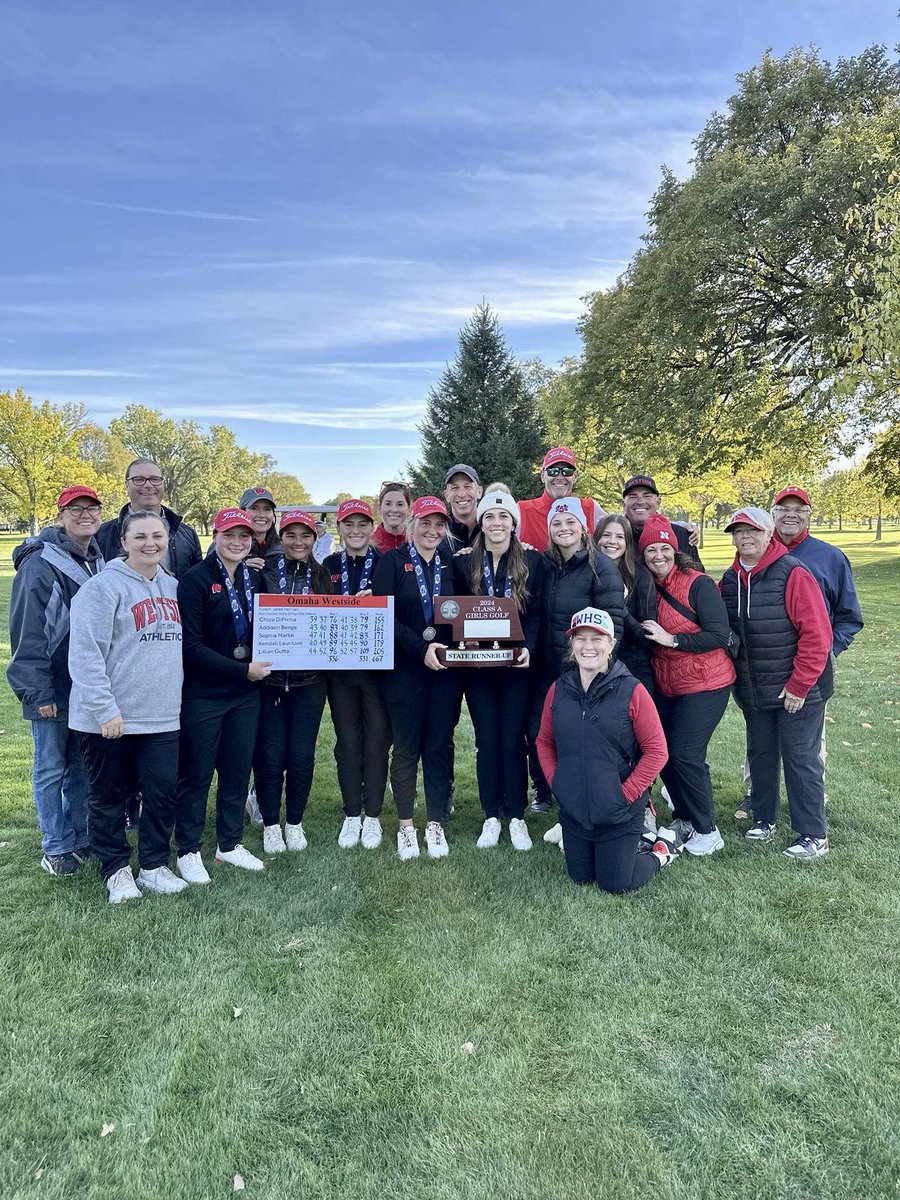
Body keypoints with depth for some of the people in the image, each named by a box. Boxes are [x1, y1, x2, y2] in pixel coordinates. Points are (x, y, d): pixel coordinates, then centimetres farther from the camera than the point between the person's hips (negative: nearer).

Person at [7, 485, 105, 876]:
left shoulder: (98, 562, 9)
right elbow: (27, 632, -15)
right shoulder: (40, 563, -12)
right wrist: (38, 691, -16)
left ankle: (80, 837, 28)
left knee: (82, 766, 15)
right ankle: (56, 847, 19)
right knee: (51, 768, 6)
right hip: (52, 689, -6)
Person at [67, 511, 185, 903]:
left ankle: (154, 866, 24)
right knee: (109, 796, 9)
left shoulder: (172, 587, 11)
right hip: (109, 719, -5)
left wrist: (178, 698, 12)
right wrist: (105, 709, -19)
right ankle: (116, 871, 26)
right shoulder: (103, 586, -10)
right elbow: (86, 654, -15)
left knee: (163, 792, 7)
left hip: (163, 717, 5)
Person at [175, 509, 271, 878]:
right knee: (196, 775, 6)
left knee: (238, 771, 14)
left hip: (245, 694, 6)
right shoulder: (195, 580, -12)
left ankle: (229, 844, 30)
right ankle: (188, 851, 23)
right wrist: (243, 669, -19)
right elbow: (191, 645, -16)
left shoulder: (255, 579, 7)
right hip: (203, 695, -6)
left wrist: (260, 668, -4)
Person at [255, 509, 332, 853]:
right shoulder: (265, 572, 1)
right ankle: (271, 824, 22)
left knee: (302, 756, 5)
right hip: (269, 676, -1)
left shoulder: (322, 577, 8)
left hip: (309, 679, 2)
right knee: (270, 756, 2)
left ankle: (295, 823, 24)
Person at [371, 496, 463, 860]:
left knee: (439, 745, 7)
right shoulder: (392, 562, -1)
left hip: (445, 669, 3)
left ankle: (435, 825, 18)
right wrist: (421, 647, -18)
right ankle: (405, 826, 18)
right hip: (404, 668, -3)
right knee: (406, 747, 4)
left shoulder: (451, 566, 11)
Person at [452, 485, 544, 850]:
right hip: (477, 666, 2)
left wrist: (527, 647, -18)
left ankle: (516, 817, 18)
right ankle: (491, 817, 20)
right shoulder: (464, 563, 4)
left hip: (516, 666, -1)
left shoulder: (532, 561, 0)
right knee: (486, 742, 7)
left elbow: (536, 613, -3)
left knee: (513, 741, 4)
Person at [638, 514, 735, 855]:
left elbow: (719, 635, -19)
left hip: (704, 686, -6)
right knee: (662, 752, 8)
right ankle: (684, 819, 29)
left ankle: (707, 831, 11)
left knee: (685, 755, -8)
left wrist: (671, 639, -21)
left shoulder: (698, 584, -14)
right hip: (665, 686, 7)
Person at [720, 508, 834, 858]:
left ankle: (813, 835, 13)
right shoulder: (730, 580, 4)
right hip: (753, 693, 6)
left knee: (800, 759, 1)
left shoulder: (793, 574, -16)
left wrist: (799, 685, -17)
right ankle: (763, 819, 32)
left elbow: (817, 635, -19)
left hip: (798, 690, -6)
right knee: (760, 755, 16)